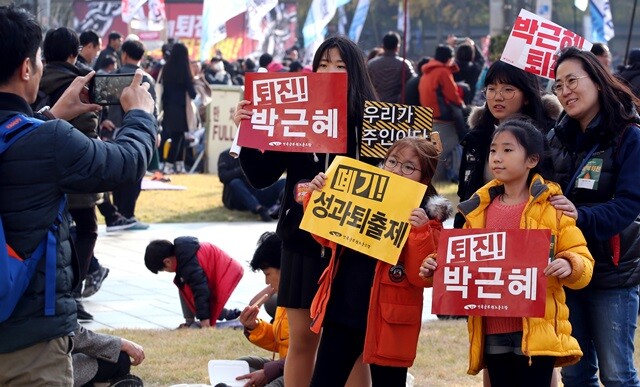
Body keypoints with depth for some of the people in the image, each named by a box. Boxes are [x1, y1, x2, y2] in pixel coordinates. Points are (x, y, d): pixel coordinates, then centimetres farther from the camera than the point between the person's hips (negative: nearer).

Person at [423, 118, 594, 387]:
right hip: (492, 331, 5)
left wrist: (569, 266, -25)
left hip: (536, 330, -5)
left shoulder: (551, 207, -2)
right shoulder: (479, 209, 12)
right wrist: (437, 268, 3)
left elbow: (583, 262, -4)